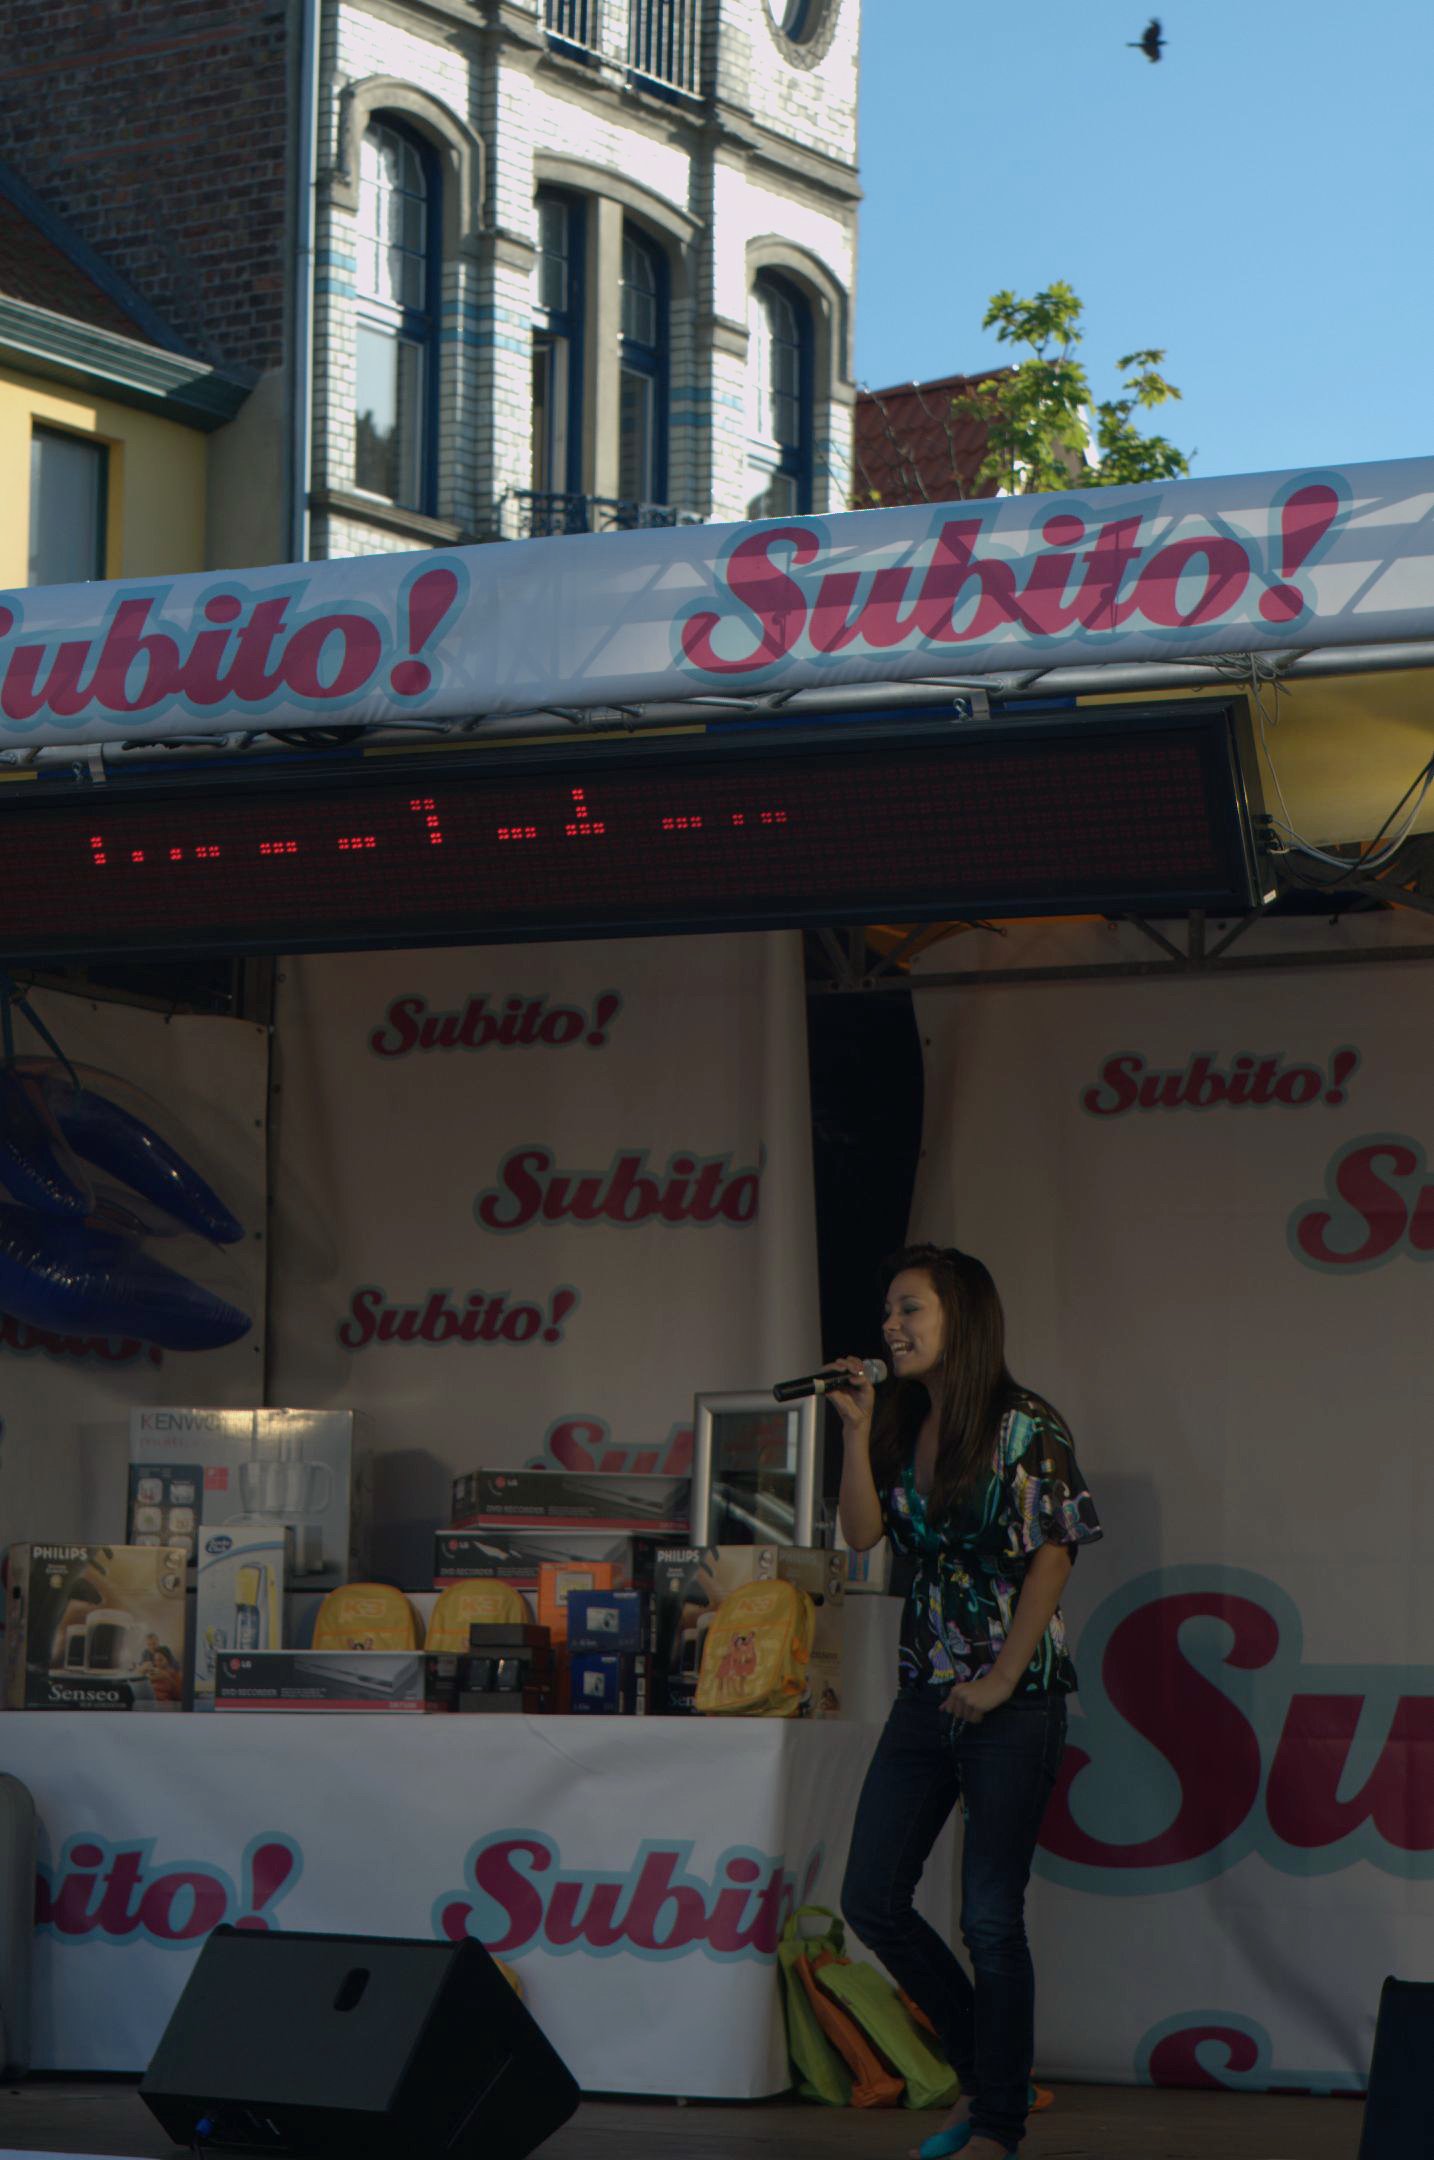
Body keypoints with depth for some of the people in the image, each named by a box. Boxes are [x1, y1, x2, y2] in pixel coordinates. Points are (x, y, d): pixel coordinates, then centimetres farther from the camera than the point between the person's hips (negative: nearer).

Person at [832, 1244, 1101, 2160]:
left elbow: (1051, 1558, -11)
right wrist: (856, 1429, -9)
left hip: (1013, 1701, -7)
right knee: (872, 1898, 5)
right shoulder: (901, 1424, 9)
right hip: (926, 1695, 7)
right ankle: (984, 2074, 22)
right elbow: (863, 1532, 1)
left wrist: (1001, 1680, -14)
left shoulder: (1025, 1429, -10)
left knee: (990, 1919, -4)